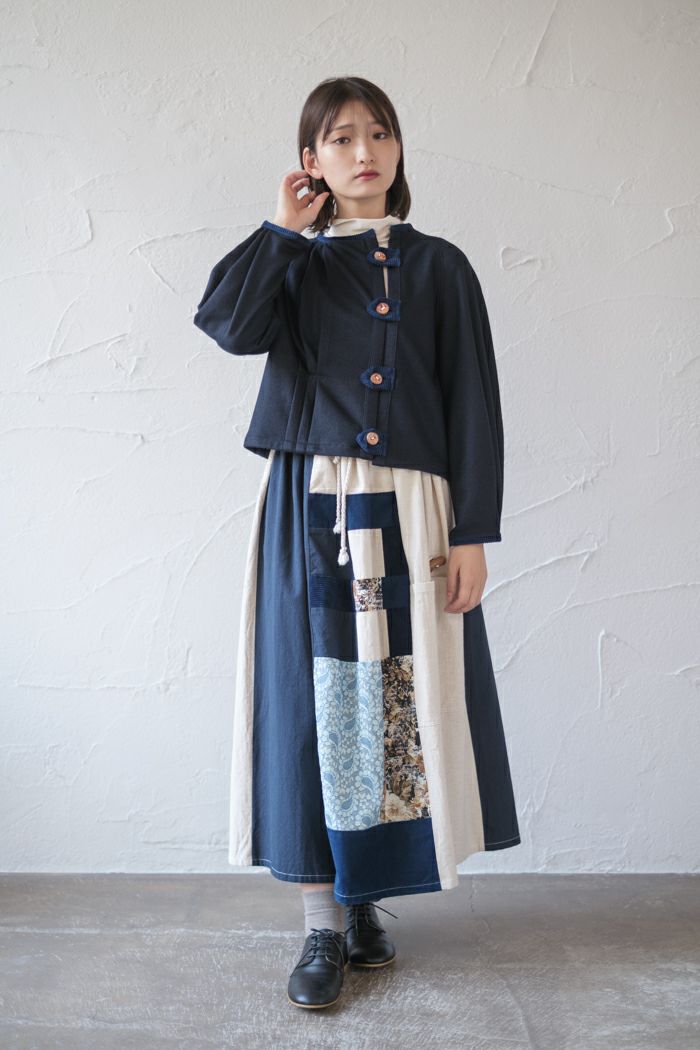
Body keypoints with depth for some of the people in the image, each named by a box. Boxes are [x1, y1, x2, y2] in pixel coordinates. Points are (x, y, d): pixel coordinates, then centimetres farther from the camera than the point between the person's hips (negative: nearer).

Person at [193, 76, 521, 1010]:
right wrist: (285, 229, -2)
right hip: (311, 511, 0)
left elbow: (474, 404, 3)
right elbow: (230, 323, -12)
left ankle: (364, 897, 22)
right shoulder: (294, 263, 11)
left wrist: (473, 532, -4)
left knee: (404, 702, 3)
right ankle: (325, 923, 11)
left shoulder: (440, 267, 9)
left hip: (411, 513, 0)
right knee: (316, 699, 0)